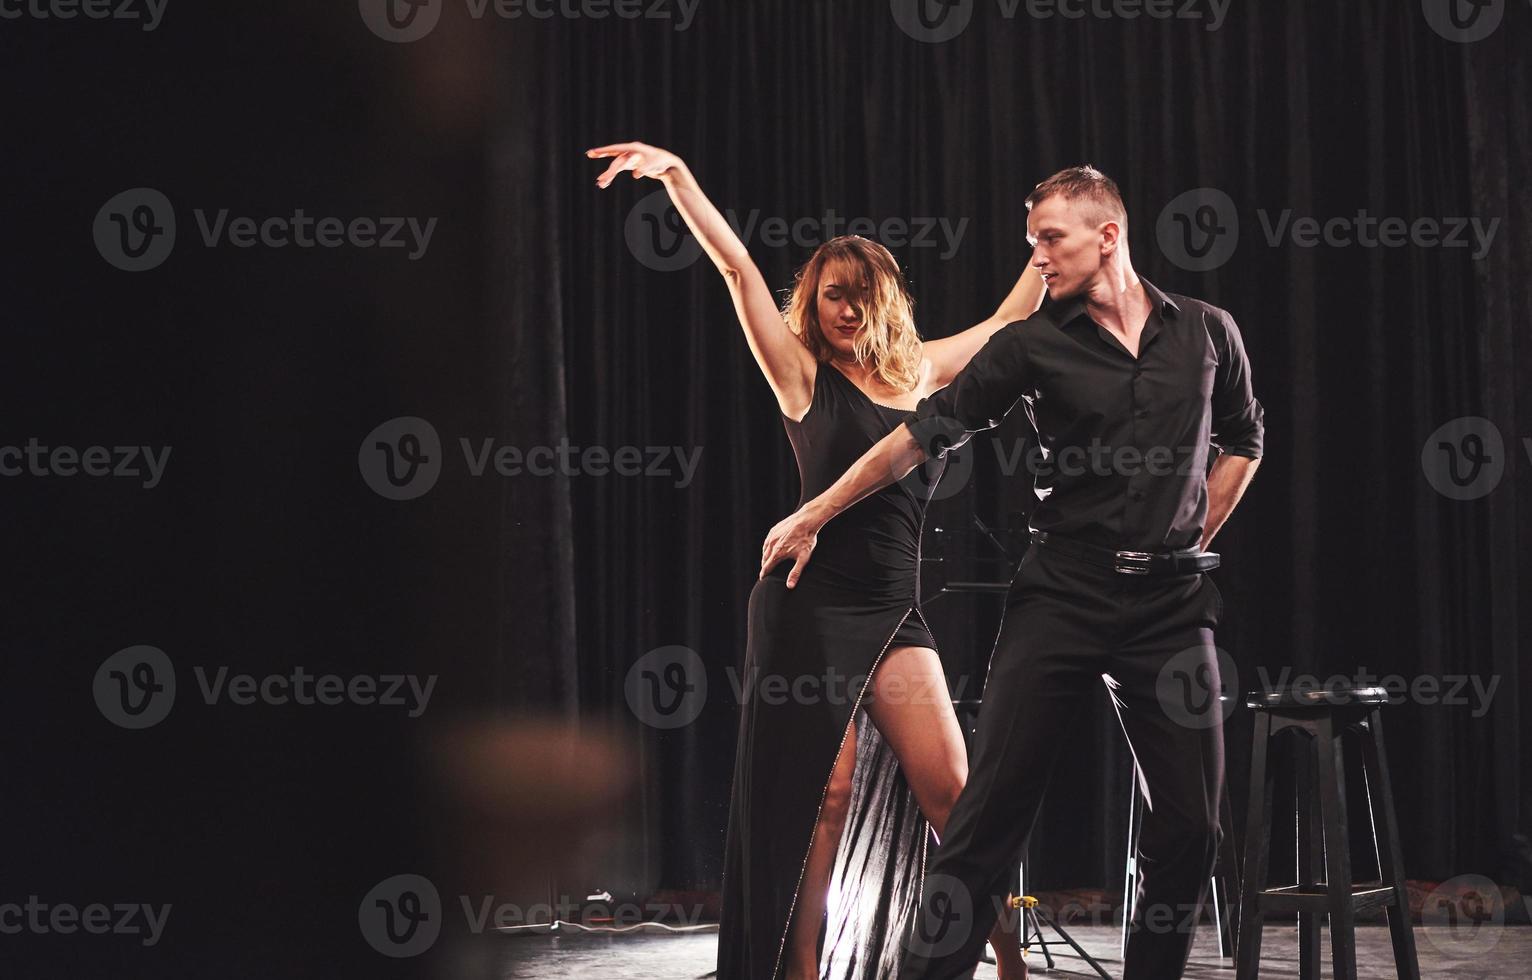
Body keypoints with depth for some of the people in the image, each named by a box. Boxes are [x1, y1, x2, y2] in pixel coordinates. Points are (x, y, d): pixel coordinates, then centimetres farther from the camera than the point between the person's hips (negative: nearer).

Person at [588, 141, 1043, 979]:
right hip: (814, 604, -3)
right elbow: (739, 270, -7)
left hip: (895, 610, 4)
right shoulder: (804, 378, 2)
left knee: (949, 795, -3)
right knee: (821, 799, -3)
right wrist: (677, 177, -14)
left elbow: (1011, 319, 24)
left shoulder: (917, 376, 13)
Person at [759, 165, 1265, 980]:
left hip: (1170, 600, 2)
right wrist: (811, 517, 3)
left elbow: (1241, 441, 22)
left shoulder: (1207, 333, 6)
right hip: (1064, 591, -1)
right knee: (991, 807, -6)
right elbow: (923, 434, 3)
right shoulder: (1033, 346, 1)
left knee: (1190, 822, 1)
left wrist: (1189, 539, 12)